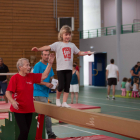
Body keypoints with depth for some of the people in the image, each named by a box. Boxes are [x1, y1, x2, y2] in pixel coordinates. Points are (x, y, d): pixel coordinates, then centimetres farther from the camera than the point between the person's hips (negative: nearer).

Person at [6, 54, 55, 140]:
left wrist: (50, 63, 0)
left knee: (26, 132, 10)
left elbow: (44, 76, 7)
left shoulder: (31, 76, 5)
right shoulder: (15, 78, -11)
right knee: (24, 131, -12)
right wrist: (13, 101, -31)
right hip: (19, 110, -6)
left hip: (29, 109, 6)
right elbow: (8, 93, -13)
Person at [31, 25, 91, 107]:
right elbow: (48, 47, -13)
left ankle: (64, 102, 9)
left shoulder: (72, 45, 11)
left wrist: (86, 53, -1)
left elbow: (79, 53, 18)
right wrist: (38, 49, -27)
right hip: (60, 69, -4)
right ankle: (57, 99, 17)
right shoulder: (58, 44, -2)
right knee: (61, 86, -9)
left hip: (69, 69, 4)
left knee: (67, 86, 3)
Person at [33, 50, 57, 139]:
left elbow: (51, 77, 16)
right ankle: (49, 133, -6)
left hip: (45, 92, 8)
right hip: (39, 93, -8)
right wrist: (46, 83, -22)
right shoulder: (38, 65, -10)